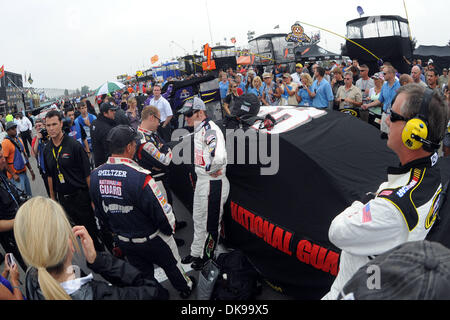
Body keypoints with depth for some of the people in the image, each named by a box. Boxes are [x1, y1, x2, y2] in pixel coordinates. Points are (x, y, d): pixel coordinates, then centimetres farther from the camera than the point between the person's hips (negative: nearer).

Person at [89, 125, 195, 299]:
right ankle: (186, 288, 49)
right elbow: (163, 212, -26)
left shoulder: (95, 176, -11)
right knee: (171, 265, 24)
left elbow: (99, 213, 4)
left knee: (141, 274, 26)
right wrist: (170, 228, -4)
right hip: (152, 239, -4)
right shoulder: (139, 177, -33)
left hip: (123, 241, 5)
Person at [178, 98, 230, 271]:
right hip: (201, 180, 10)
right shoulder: (199, 130, 10)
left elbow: (219, 157, -38)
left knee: (210, 223, 7)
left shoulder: (210, 129, -23)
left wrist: (211, 169, -19)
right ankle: (196, 253, 39)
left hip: (213, 183, -10)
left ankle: (207, 256, 26)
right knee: (198, 219, 22)